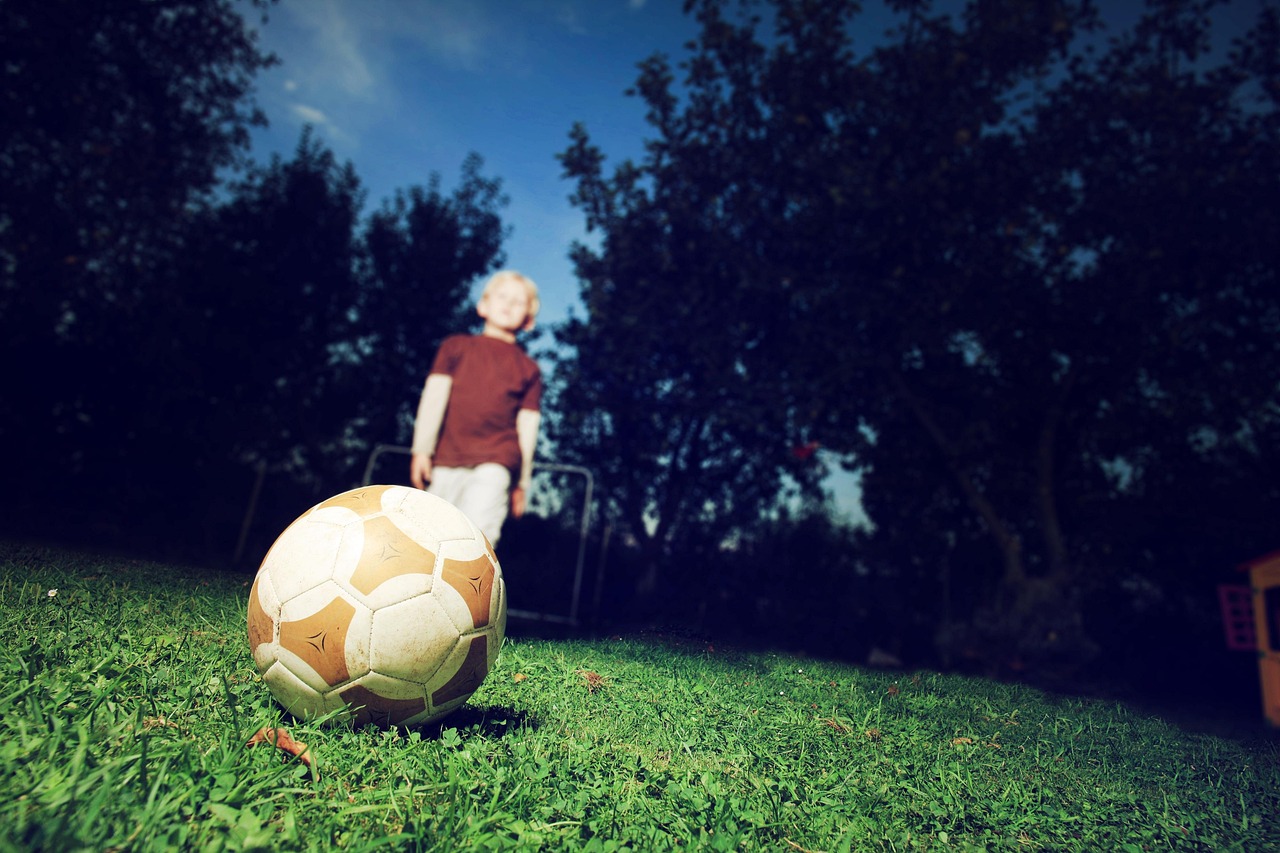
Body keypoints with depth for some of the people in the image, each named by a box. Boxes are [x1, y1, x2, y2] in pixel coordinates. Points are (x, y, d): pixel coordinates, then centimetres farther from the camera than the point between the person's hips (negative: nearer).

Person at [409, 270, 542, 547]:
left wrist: (522, 482, 6)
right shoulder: (456, 346, 14)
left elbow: (527, 425, 9)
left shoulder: (528, 368, 11)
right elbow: (435, 395, 6)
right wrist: (422, 449, -3)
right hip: (446, 460, 2)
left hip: (495, 461, -2)